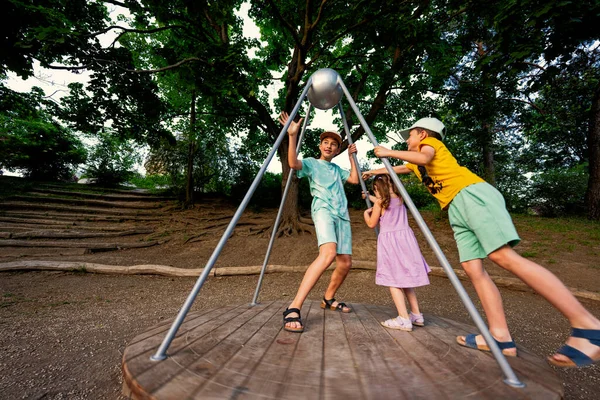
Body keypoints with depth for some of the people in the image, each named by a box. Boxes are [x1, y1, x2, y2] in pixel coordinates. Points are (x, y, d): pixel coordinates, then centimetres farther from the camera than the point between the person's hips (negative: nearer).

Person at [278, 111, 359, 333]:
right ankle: (293, 308, -32)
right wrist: (292, 136, -21)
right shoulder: (311, 163, 10)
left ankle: (328, 299, 27)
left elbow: (355, 179, 22)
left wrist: (352, 156, 26)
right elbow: (293, 163, -10)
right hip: (323, 210, -7)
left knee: (345, 261, 4)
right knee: (328, 253, -32)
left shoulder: (337, 169, 29)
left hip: (342, 214, 8)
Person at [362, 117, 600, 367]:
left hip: (472, 195, -8)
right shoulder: (415, 161, 32)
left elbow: (424, 158, -13)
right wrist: (374, 172, 56)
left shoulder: (430, 142, 10)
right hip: (456, 210, 8)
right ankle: (500, 337, -7)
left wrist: (388, 152, -5)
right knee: (472, 267, -5)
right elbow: (399, 168, 48)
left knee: (504, 256, -21)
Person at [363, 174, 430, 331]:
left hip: (389, 240, -7)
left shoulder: (379, 202, -4)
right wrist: (369, 197, 47)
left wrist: (366, 213, 22)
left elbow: (371, 224, 3)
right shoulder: (400, 198, 13)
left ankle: (404, 319, -7)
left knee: (393, 280, -3)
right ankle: (416, 315, 21)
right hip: (405, 238, 7)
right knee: (405, 278, 15)